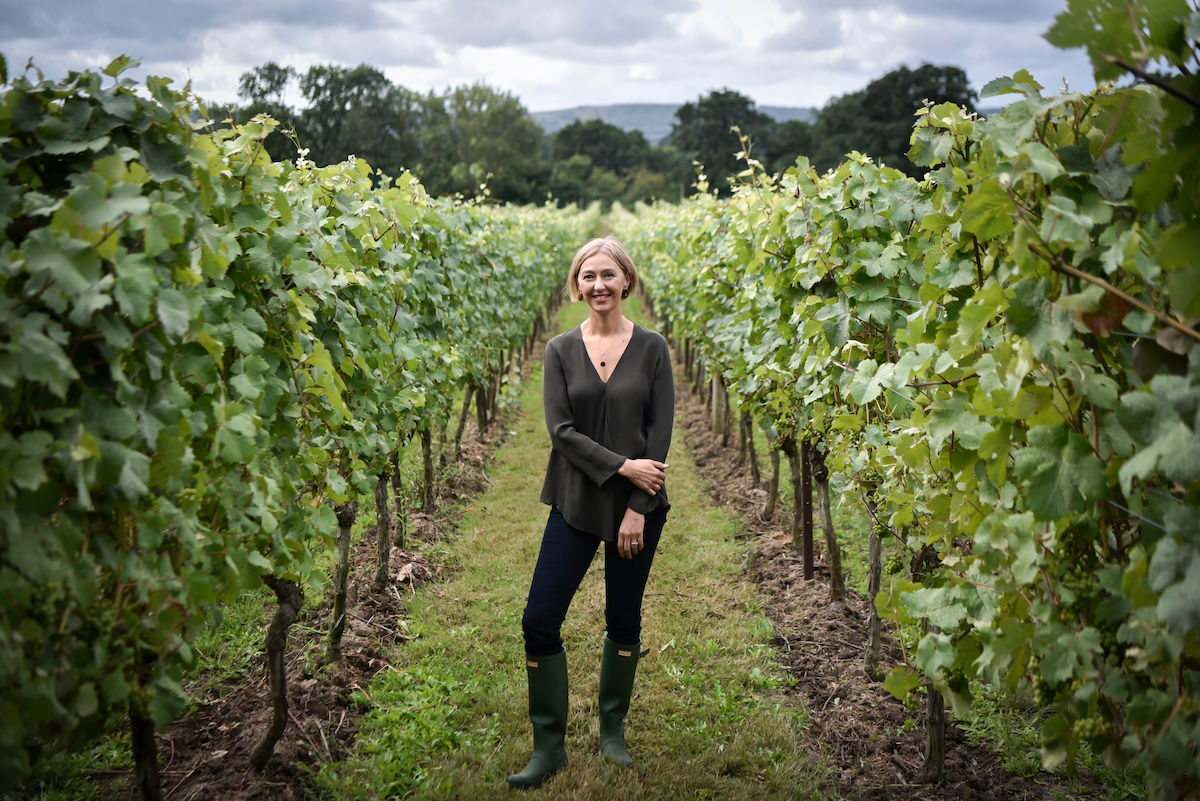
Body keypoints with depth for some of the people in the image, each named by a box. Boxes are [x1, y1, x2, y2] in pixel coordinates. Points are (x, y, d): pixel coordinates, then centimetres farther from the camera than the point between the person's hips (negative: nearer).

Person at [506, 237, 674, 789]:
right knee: (539, 620, -4)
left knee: (623, 620, 10)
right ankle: (548, 747, 11)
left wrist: (637, 509, -12)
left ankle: (613, 730, 31)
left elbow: (660, 434, -6)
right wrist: (622, 467, -17)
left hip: (639, 506, -1)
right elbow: (560, 430, -7)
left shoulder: (651, 348, -2)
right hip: (576, 505, 1)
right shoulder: (561, 350, 1)